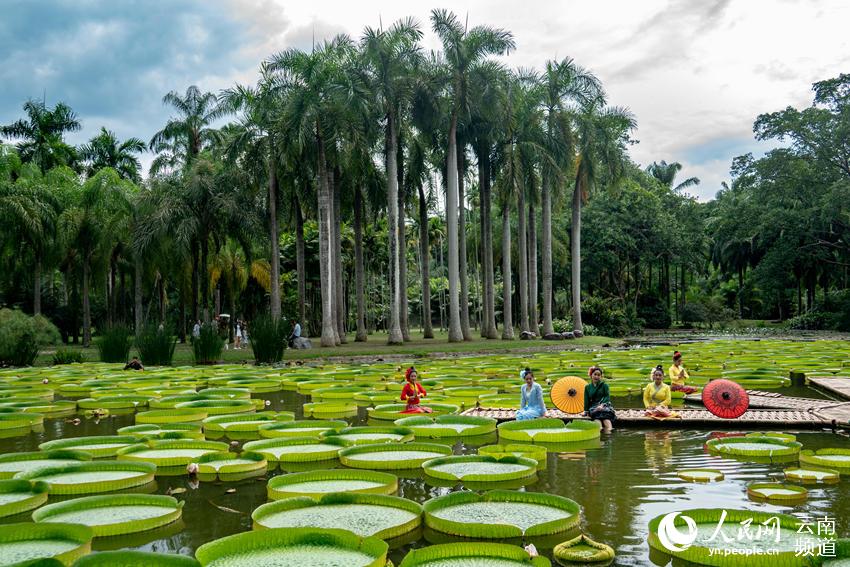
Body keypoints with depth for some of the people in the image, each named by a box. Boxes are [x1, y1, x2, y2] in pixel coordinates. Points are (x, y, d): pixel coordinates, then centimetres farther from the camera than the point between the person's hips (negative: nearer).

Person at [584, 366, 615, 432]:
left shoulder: (604, 385, 13)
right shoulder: (587, 387, 18)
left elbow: (607, 397, 1)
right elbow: (586, 400, 14)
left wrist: (602, 405, -17)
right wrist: (586, 411, -1)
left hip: (604, 405, -1)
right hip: (593, 407, 1)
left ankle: (608, 433, -57)